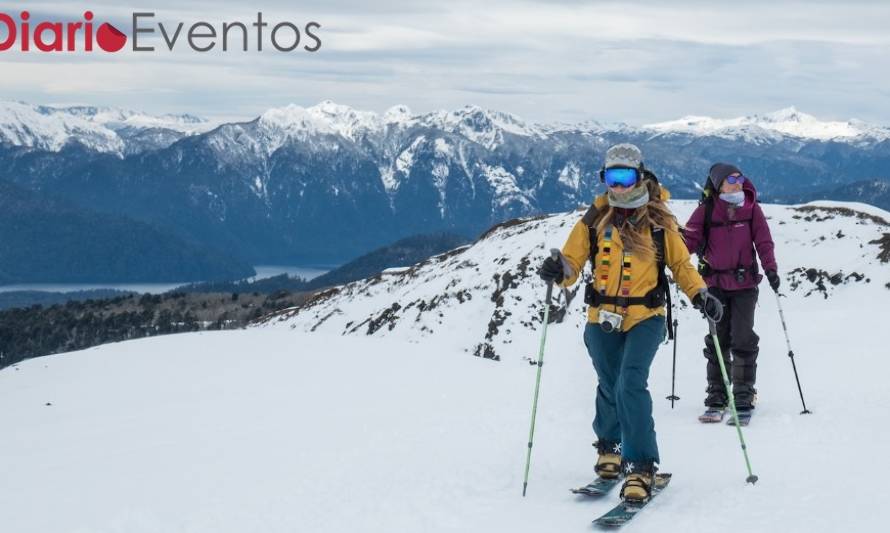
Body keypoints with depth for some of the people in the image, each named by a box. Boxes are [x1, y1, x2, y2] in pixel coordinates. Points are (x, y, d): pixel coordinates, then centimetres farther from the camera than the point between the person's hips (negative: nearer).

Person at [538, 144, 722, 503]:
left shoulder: (658, 220, 2)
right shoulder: (595, 219, 3)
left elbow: (680, 263, 11)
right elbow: (572, 260, 2)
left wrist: (700, 294, -5)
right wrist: (559, 271, -21)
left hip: (645, 317, -2)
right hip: (603, 319, 2)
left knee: (631, 385, -20)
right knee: (610, 388, 14)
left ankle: (641, 467, -15)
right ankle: (610, 449, 41)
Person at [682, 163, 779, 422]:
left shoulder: (751, 207, 0)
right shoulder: (706, 210, -1)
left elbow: (763, 241, 0)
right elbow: (689, 239, -4)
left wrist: (770, 269, -12)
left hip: (744, 283, 0)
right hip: (715, 283, 1)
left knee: (743, 340, -3)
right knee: (717, 340, 6)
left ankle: (744, 398, 5)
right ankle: (717, 398, 14)